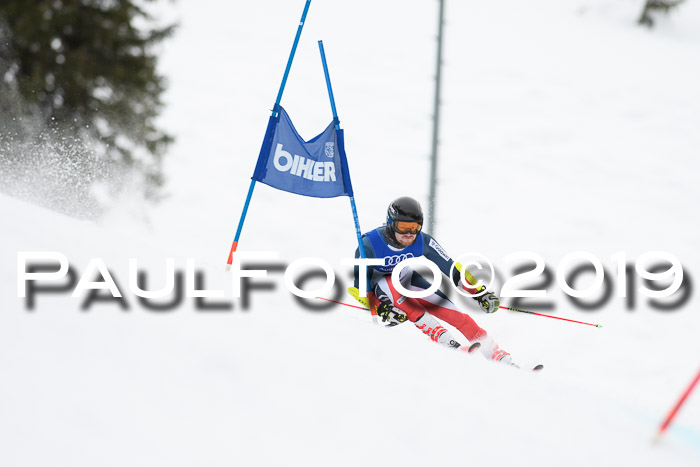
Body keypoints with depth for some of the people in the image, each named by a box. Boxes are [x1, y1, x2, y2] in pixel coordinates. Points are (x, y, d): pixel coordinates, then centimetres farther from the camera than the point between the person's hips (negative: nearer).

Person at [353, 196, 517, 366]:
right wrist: (381, 308, -38)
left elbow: (451, 267, -14)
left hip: (406, 278, 3)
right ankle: (443, 339, -42)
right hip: (376, 284, -3)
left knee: (454, 312, -12)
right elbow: (359, 285, -25)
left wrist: (480, 292, -20)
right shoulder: (369, 245, -30)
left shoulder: (422, 241, -21)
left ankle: (497, 353, -4)